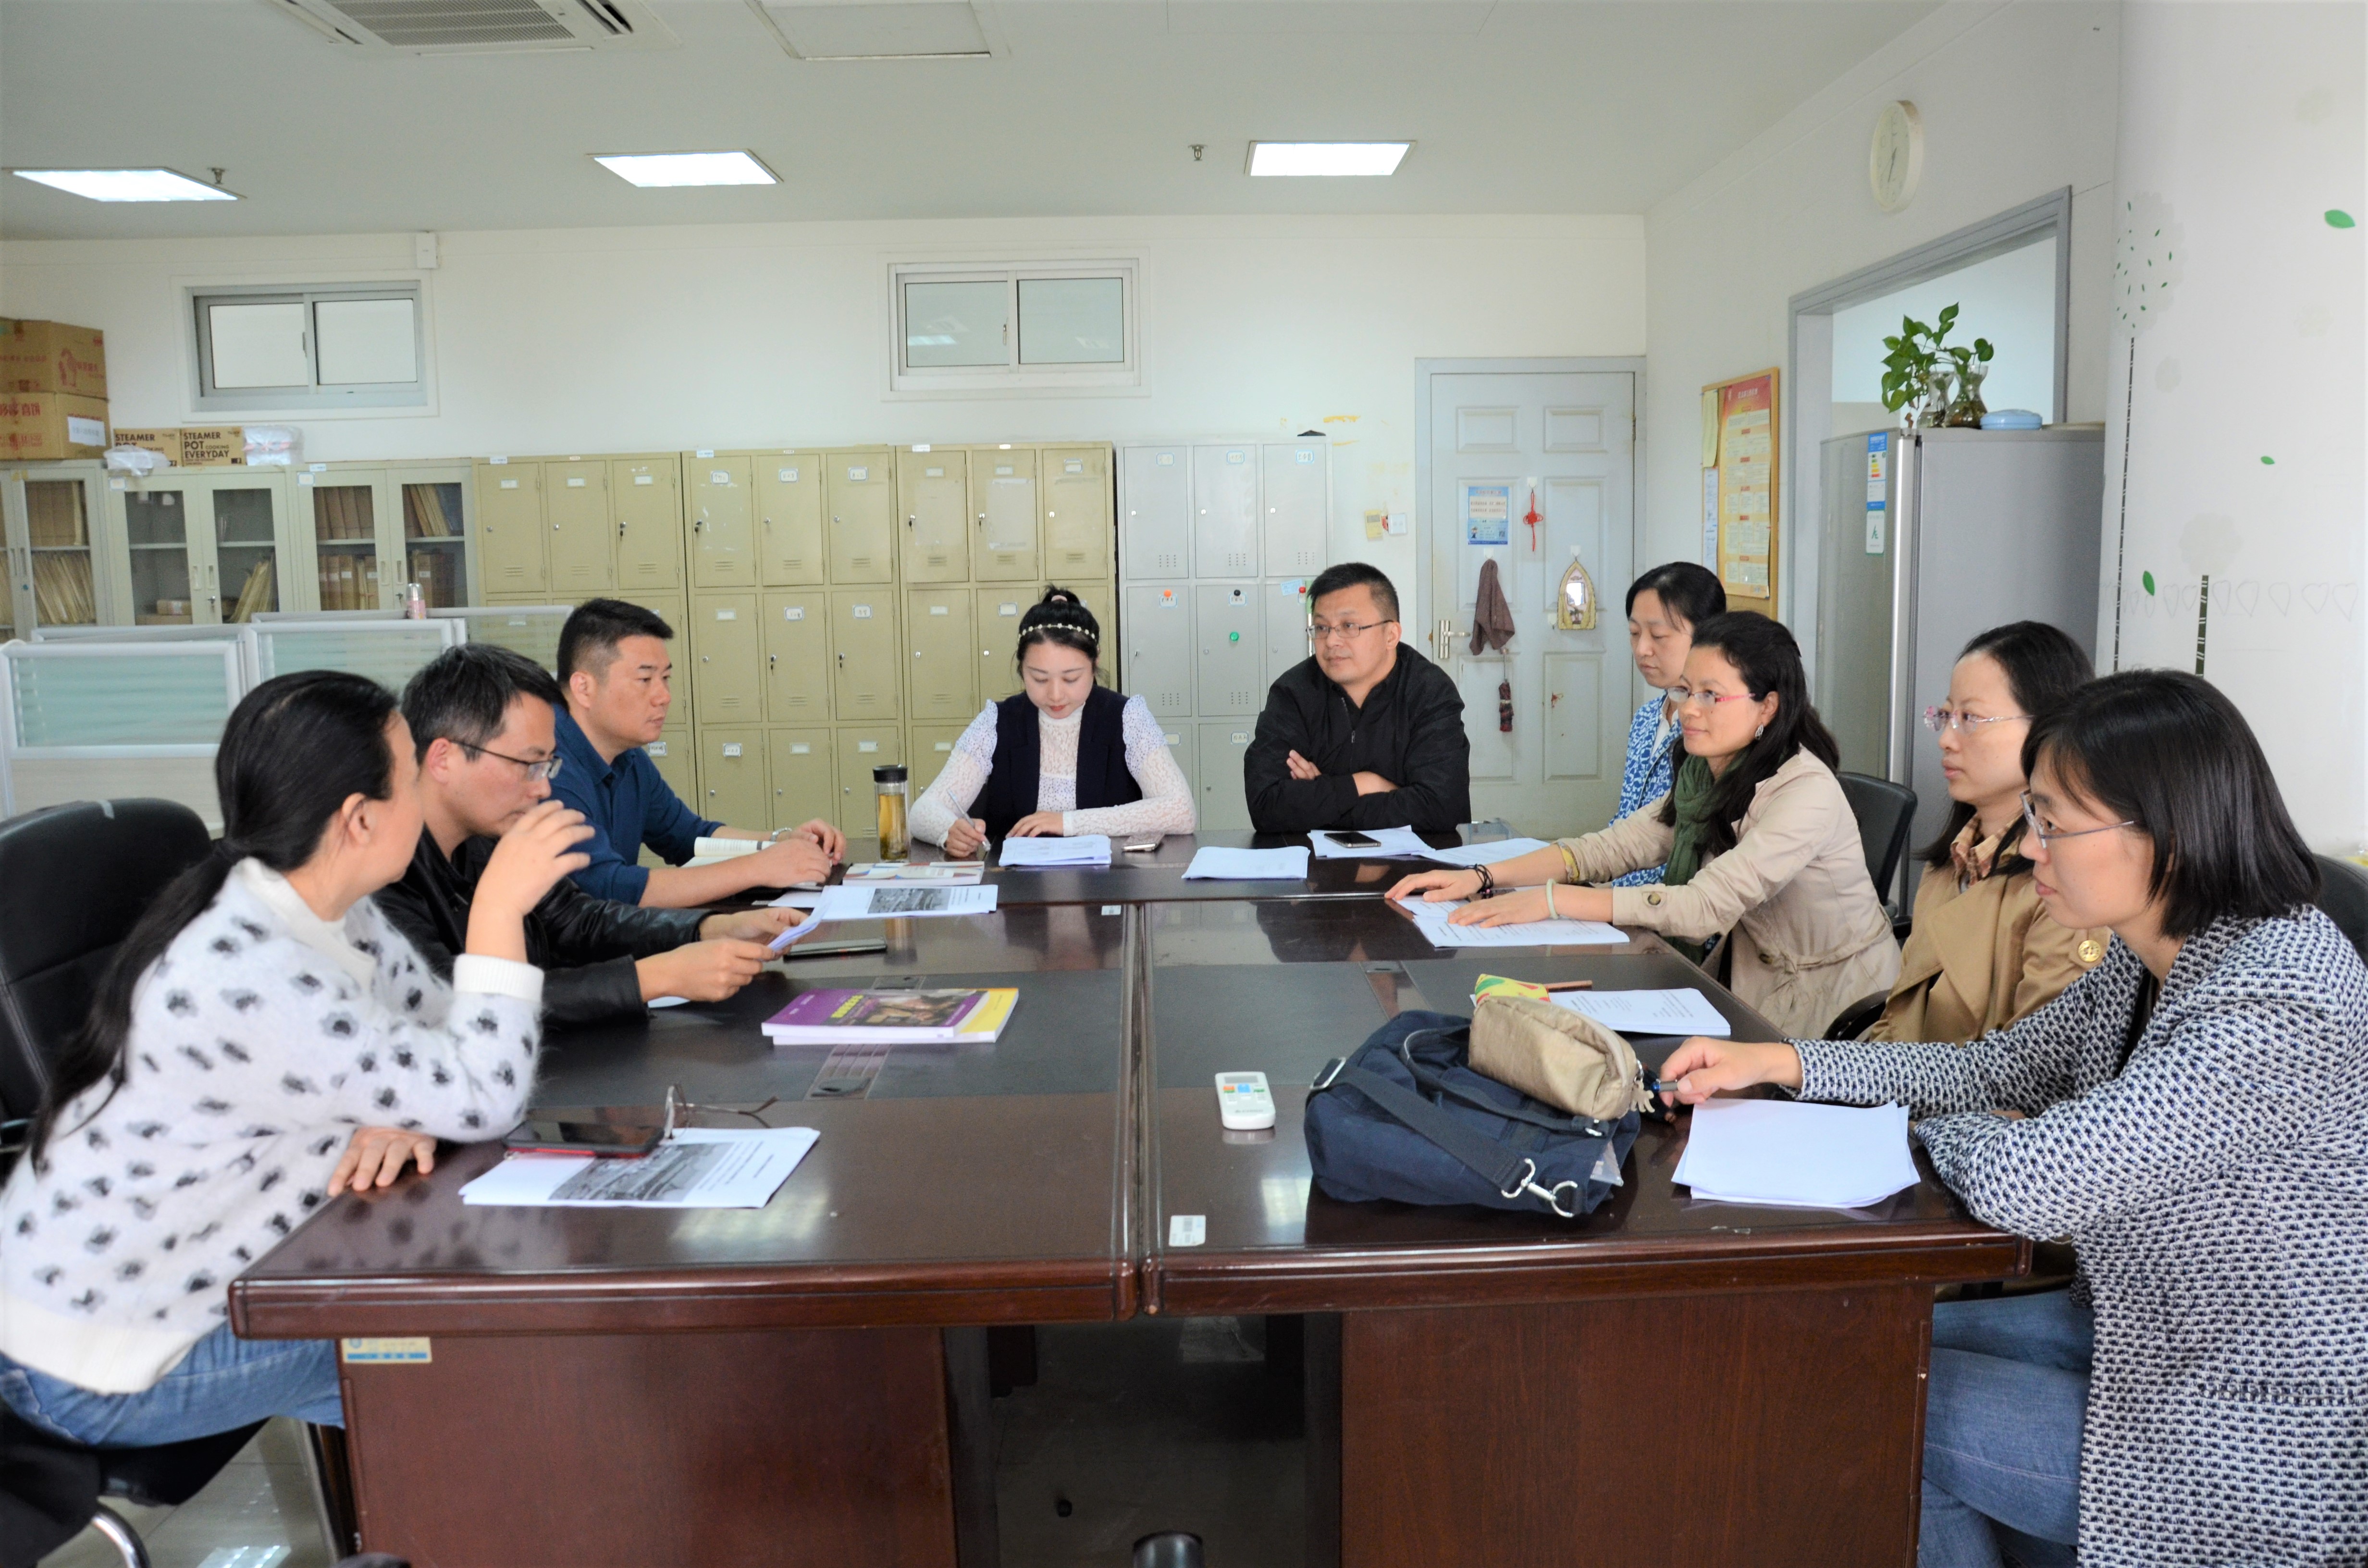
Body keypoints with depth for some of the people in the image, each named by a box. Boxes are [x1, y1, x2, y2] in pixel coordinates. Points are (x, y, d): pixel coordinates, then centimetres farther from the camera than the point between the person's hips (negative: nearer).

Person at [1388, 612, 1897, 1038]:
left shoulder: (1805, 791, -24)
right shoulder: (1704, 772, 2)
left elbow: (1706, 907, -30)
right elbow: (1617, 845, 1)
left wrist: (1550, 901, -31)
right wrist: (1482, 878, -11)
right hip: (1755, 984, 7)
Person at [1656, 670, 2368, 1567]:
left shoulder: (2277, 1006, -32)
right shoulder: (2154, 957, -3)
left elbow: (2020, 1186, -35)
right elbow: (1999, 1069, 6)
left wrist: (1946, 1126, -10)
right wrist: (1775, 1060, -3)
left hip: (2252, 1442, -8)